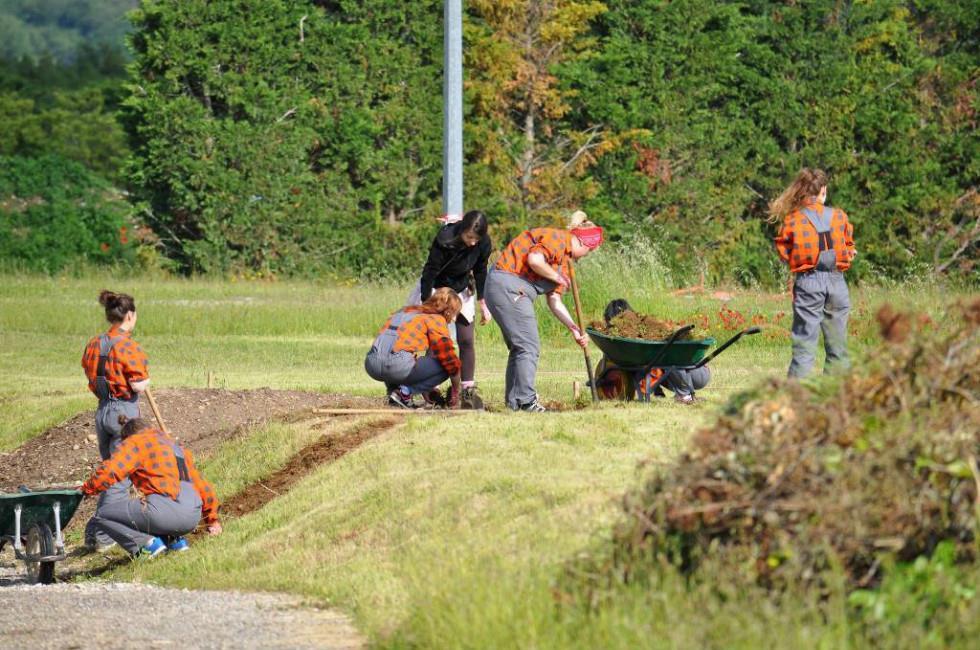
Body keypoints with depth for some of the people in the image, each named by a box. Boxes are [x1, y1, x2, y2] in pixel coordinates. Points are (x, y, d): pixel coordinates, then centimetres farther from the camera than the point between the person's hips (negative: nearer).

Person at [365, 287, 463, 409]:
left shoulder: (405, 310, 30)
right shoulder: (437, 319, 8)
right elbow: (452, 362, 5)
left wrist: (425, 390, 44)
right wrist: (455, 393, 21)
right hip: (397, 365, -7)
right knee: (445, 367, 6)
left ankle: (393, 389, 14)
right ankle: (405, 393, -4)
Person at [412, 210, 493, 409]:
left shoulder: (483, 244, -20)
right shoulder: (444, 240, -32)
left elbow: (480, 272, -2)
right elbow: (430, 272, -25)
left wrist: (483, 304, 1)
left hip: (461, 291, 3)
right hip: (435, 289, -3)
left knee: (466, 340, -5)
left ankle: (468, 392, -3)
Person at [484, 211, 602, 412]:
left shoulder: (565, 259, 22)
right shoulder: (558, 238, -8)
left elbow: (555, 301, 19)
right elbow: (534, 260, -25)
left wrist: (574, 328, 10)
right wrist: (557, 277, -9)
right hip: (509, 285, -11)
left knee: (519, 347, 15)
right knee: (529, 346, -9)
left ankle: (515, 401, 18)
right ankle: (526, 401, -8)